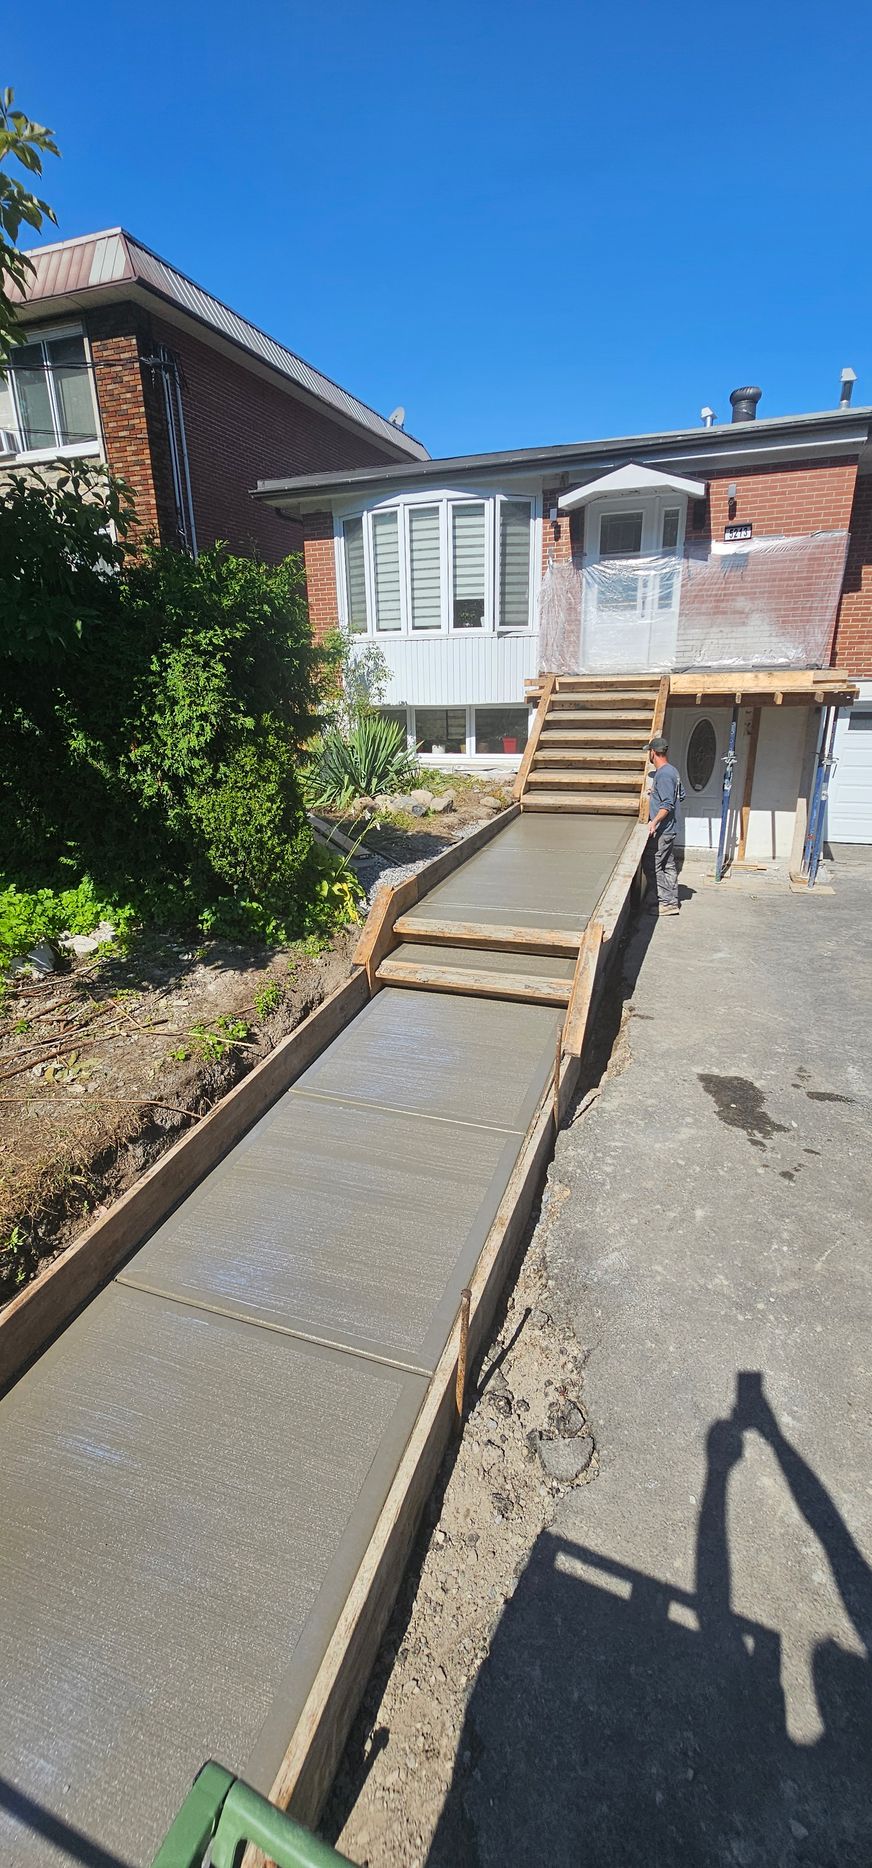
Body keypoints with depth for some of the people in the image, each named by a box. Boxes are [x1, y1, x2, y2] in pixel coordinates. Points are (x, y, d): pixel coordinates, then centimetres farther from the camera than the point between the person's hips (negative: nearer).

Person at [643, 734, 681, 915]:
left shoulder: (663, 774, -17)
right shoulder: (672, 771, 13)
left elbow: (668, 804, -24)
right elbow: (680, 796, 24)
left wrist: (654, 821, -31)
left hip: (661, 831, -10)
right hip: (669, 829, 10)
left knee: (651, 865, -6)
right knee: (668, 866, 12)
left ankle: (667, 902, -3)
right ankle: (673, 902, 18)